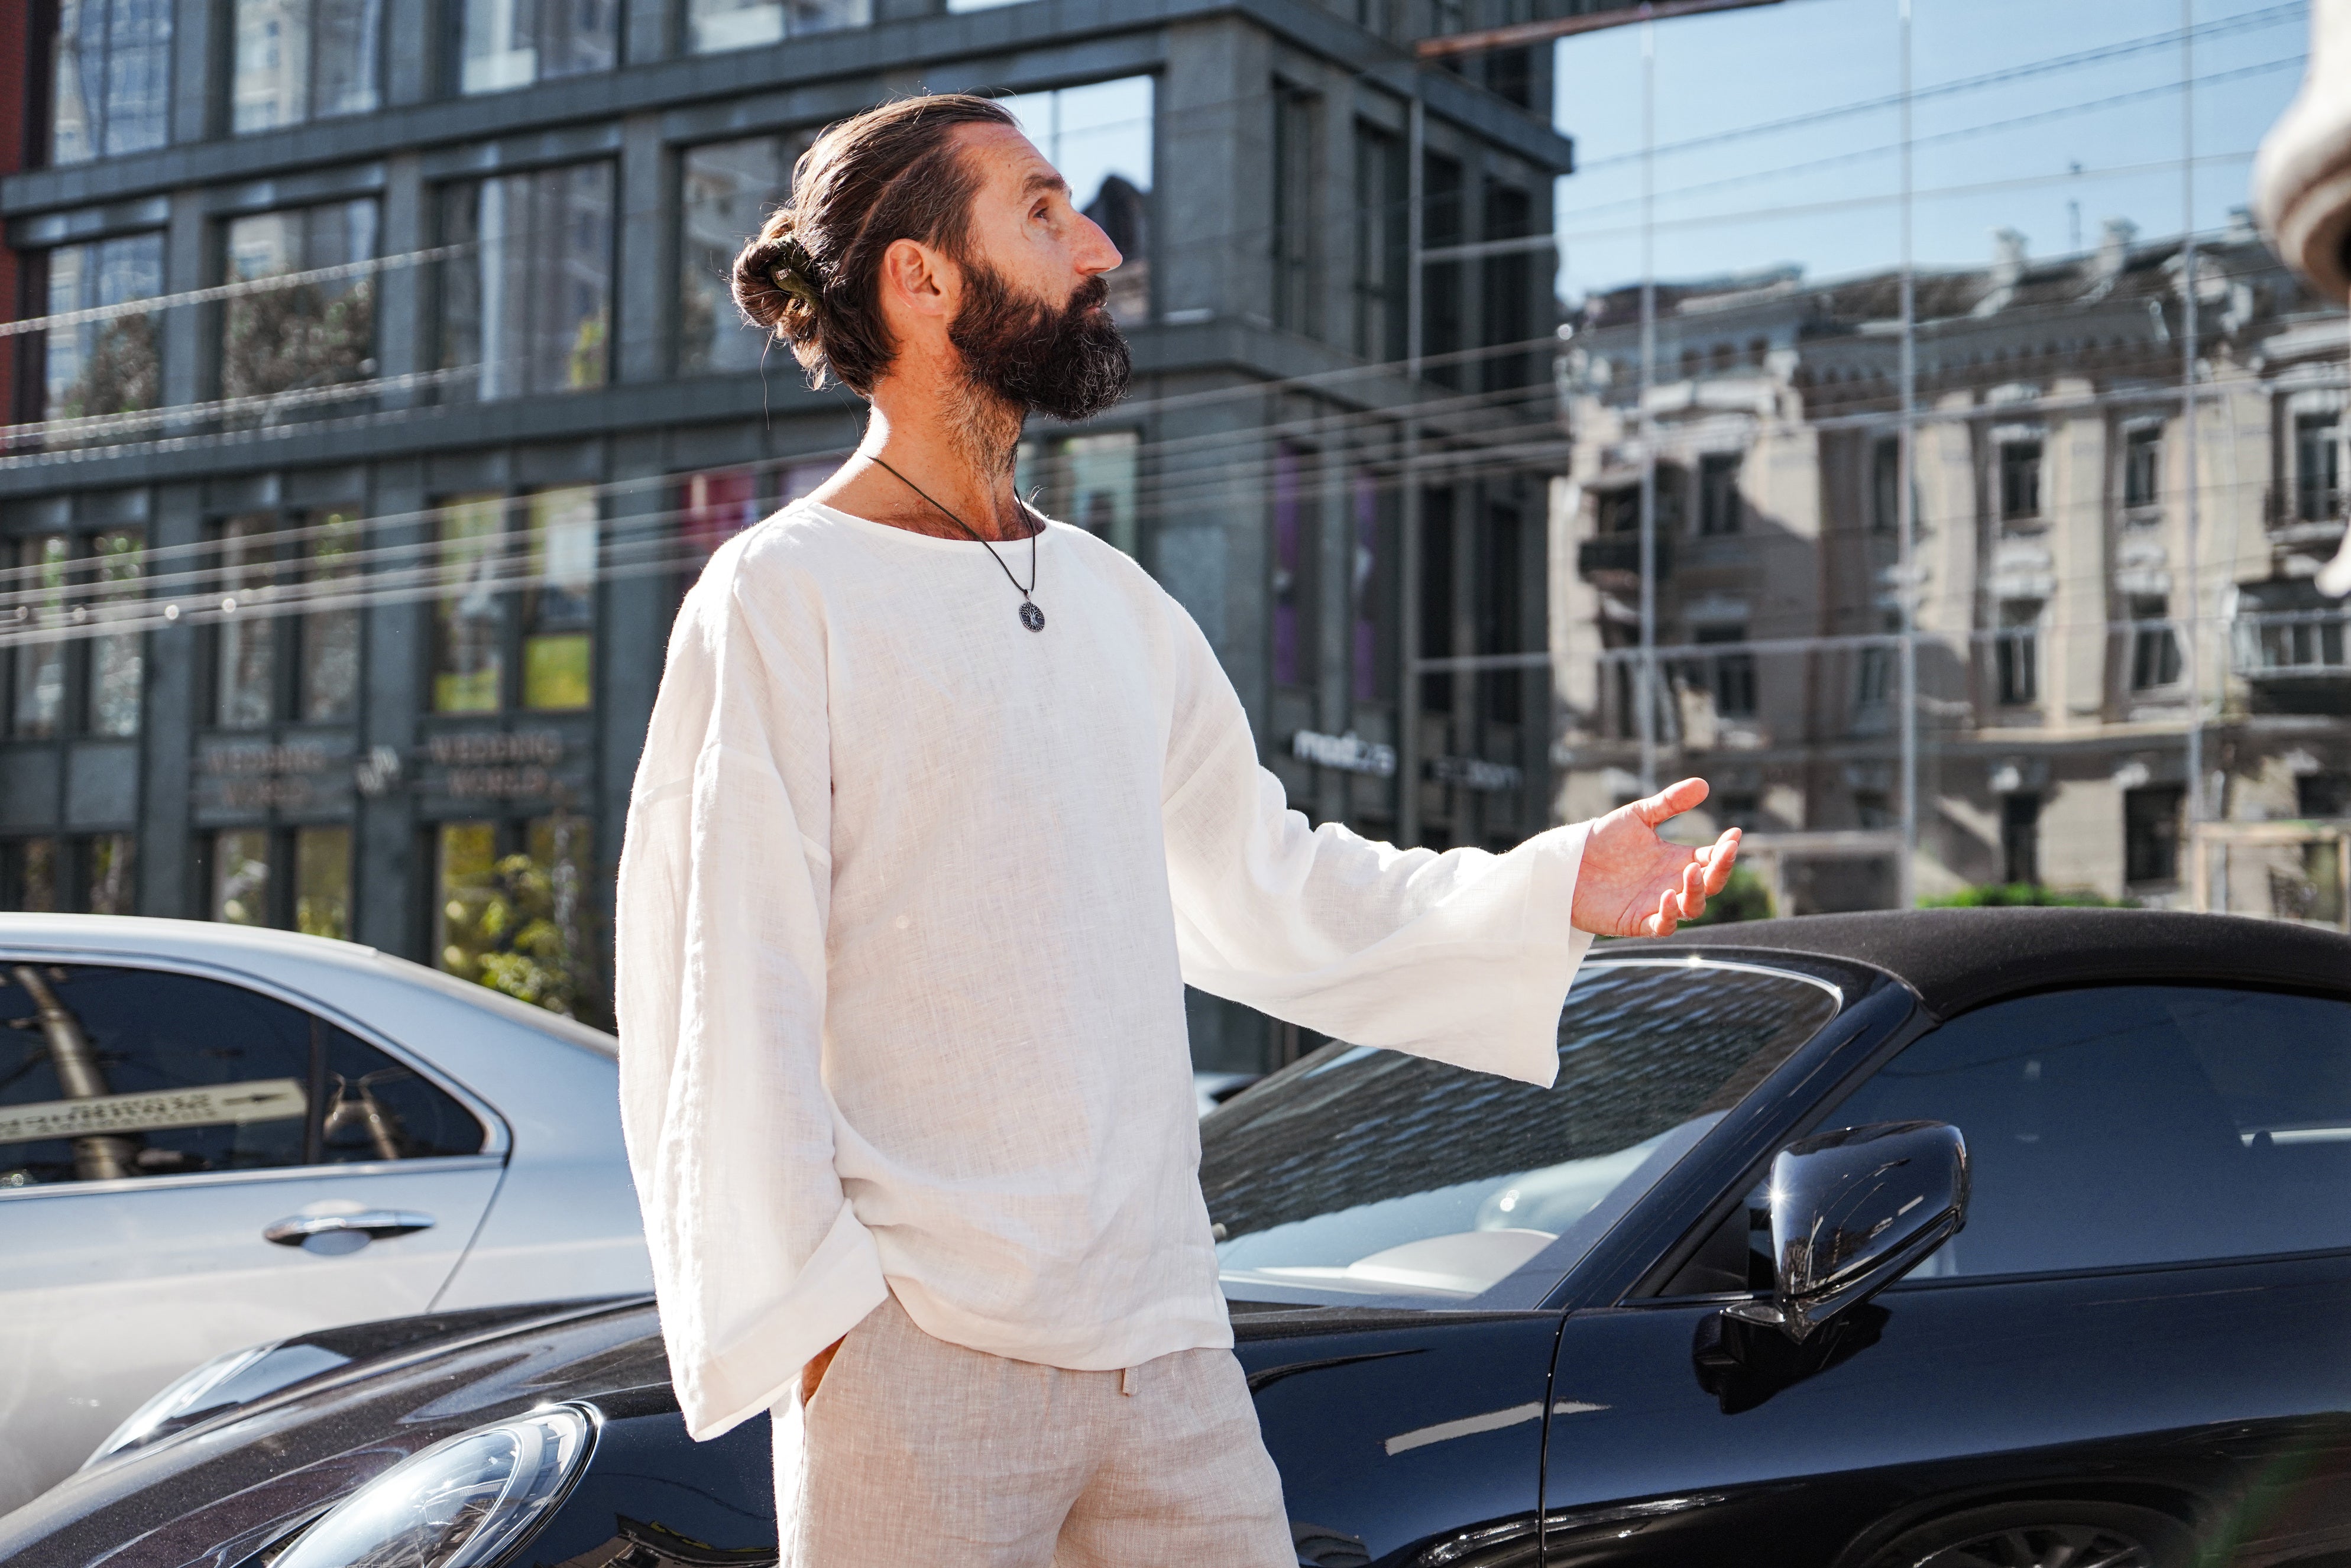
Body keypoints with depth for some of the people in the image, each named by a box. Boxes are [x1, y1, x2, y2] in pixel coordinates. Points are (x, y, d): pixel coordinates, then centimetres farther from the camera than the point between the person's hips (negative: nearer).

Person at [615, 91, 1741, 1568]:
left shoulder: (1118, 603, 16)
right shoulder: (785, 599, -5)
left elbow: (1263, 886, 20)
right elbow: (717, 1012, -8)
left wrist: (1551, 891, 12)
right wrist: (804, 1315, -12)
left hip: (1170, 1342, 6)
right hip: (921, 1357, -6)